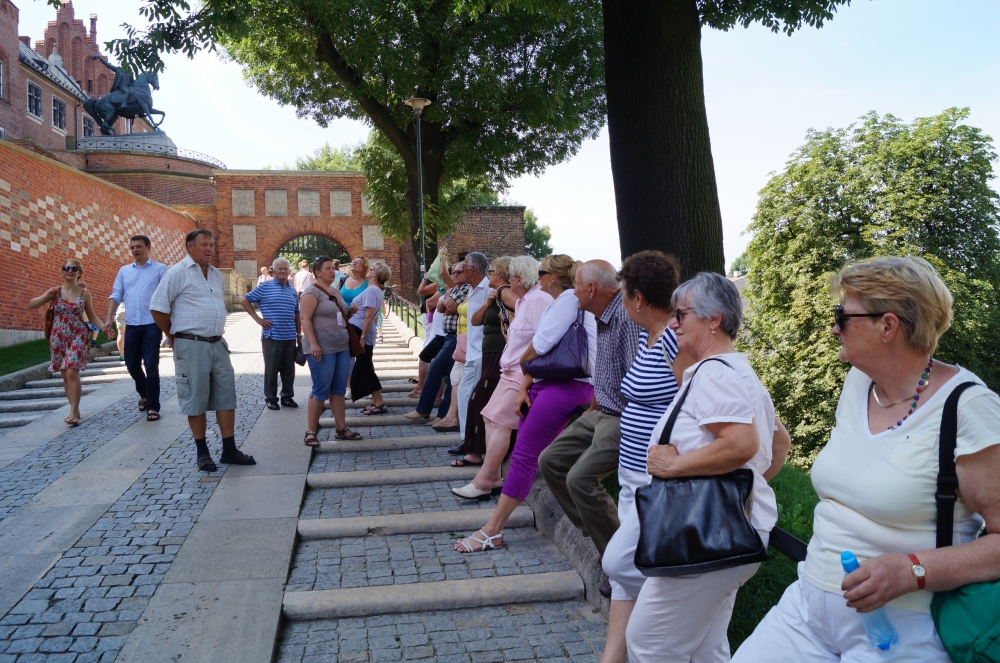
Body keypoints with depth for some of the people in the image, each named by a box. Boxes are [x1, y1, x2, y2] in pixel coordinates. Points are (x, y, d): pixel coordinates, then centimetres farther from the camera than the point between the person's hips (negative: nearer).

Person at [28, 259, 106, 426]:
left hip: (78, 337, -3)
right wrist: (46, 296, -15)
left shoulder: (84, 293, 1)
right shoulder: (55, 291, 3)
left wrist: (103, 325, -12)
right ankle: (75, 410, 17)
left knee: (72, 372, -15)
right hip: (58, 338, 3)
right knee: (65, 374, 7)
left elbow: (92, 316, 7)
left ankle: (73, 412, -13)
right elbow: (31, 305, 1)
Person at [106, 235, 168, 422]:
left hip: (152, 324, -4)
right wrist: (108, 320, 1)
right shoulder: (124, 271, 14)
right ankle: (144, 395, 36)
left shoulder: (160, 269, 2)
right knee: (132, 365, 11)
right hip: (131, 325, 4)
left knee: (151, 366, -5)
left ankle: (153, 406, 4)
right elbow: (116, 296, 12)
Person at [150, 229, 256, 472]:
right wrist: (174, 335, -1)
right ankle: (202, 452, 13)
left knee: (226, 395, 6)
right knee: (196, 398, 2)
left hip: (218, 343, 7)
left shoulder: (216, 275, 13)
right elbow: (157, 308, -9)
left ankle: (229, 450, 14)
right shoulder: (177, 273, -8)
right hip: (192, 346, -6)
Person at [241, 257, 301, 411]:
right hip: (271, 337, -4)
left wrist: (299, 335, 15)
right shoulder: (264, 287, -2)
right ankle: (271, 398, 14)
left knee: (289, 369, 9)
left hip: (290, 337, 4)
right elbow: (245, 301, 0)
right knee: (271, 369, 4)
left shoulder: (293, 291, 12)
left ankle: (287, 396, 21)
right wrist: (257, 318, -5)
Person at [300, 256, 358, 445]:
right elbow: (305, 319, -16)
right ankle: (311, 431, 4)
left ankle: (342, 429, 15)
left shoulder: (336, 291, 16)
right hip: (322, 349, -8)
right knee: (321, 390, -5)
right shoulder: (312, 292, -9)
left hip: (341, 347, 8)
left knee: (339, 389, 9)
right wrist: (313, 344, -25)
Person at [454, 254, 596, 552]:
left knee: (524, 455, -10)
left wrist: (522, 363, 3)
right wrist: (525, 386, 5)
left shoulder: (570, 298, -9)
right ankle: (493, 528, 8)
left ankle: (492, 532, -5)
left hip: (568, 386, -10)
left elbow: (541, 344, -17)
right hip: (549, 383, 10)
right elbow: (539, 349, 15)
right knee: (526, 454, 6)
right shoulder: (557, 303, 21)